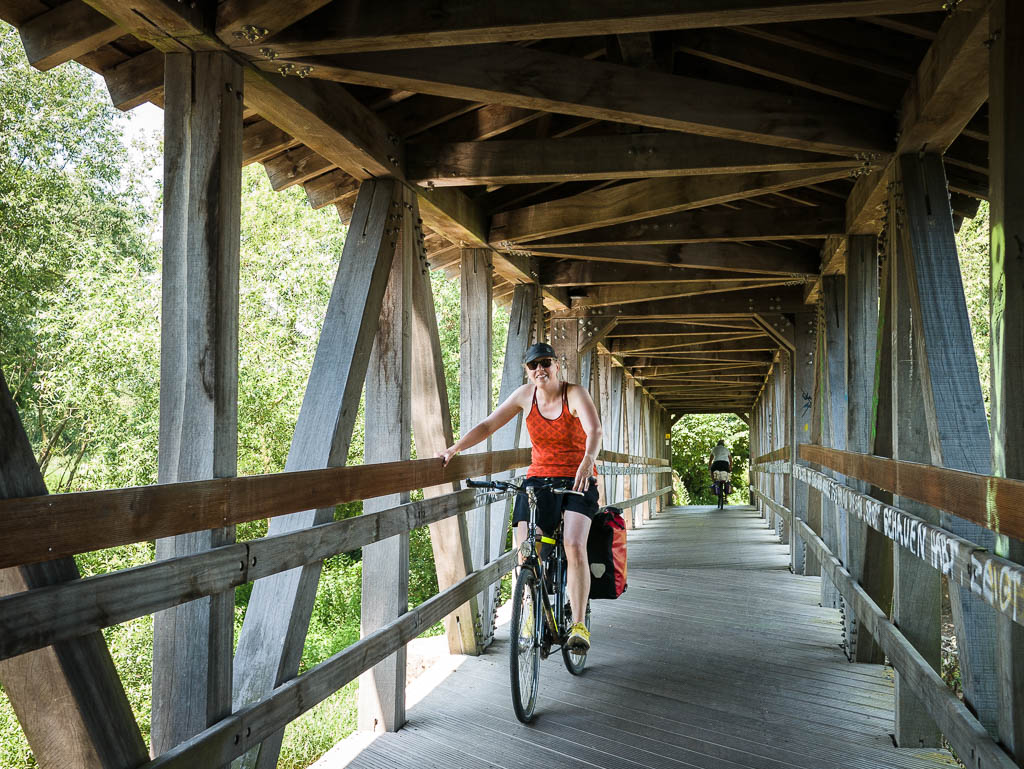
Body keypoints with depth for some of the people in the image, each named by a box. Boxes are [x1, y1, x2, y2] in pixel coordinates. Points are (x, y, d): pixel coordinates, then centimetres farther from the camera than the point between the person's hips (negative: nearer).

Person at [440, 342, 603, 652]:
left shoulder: (575, 393, -11)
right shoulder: (525, 394, 1)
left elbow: (594, 430, -28)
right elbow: (488, 425, 4)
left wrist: (588, 461, -49)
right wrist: (455, 448, -8)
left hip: (577, 480, -3)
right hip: (539, 478, 4)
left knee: (574, 545, -24)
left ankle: (579, 625, -16)